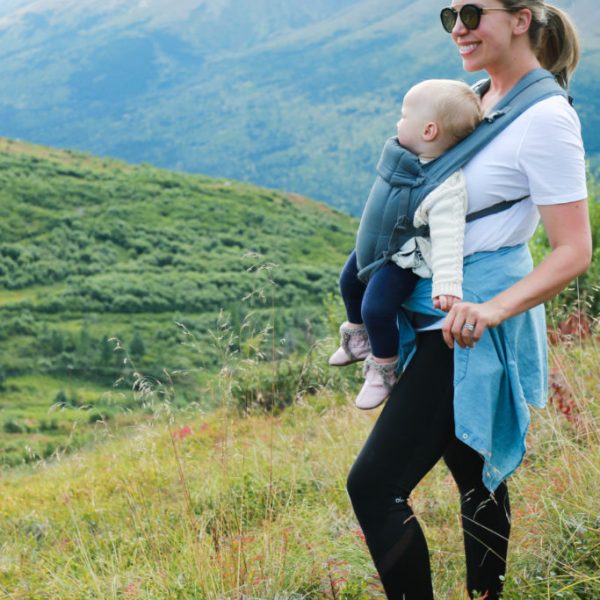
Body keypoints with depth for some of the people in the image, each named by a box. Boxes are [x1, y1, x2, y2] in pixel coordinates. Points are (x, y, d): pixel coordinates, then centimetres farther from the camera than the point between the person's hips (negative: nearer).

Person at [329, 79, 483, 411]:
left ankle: (384, 368, 10)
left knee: (376, 308, -18)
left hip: (403, 260, -9)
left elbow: (447, 238, -40)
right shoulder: (407, 155, -12)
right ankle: (357, 339, 53)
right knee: (349, 282, 26)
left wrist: (447, 283, -46)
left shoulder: (446, 187, -37)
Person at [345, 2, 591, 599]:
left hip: (471, 332, -9)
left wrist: (492, 310, -33)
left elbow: (573, 252, -20)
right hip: (436, 315, 9)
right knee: (476, 475, 20)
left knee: (374, 485, -10)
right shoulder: (479, 96, 9)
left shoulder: (545, 118, -17)